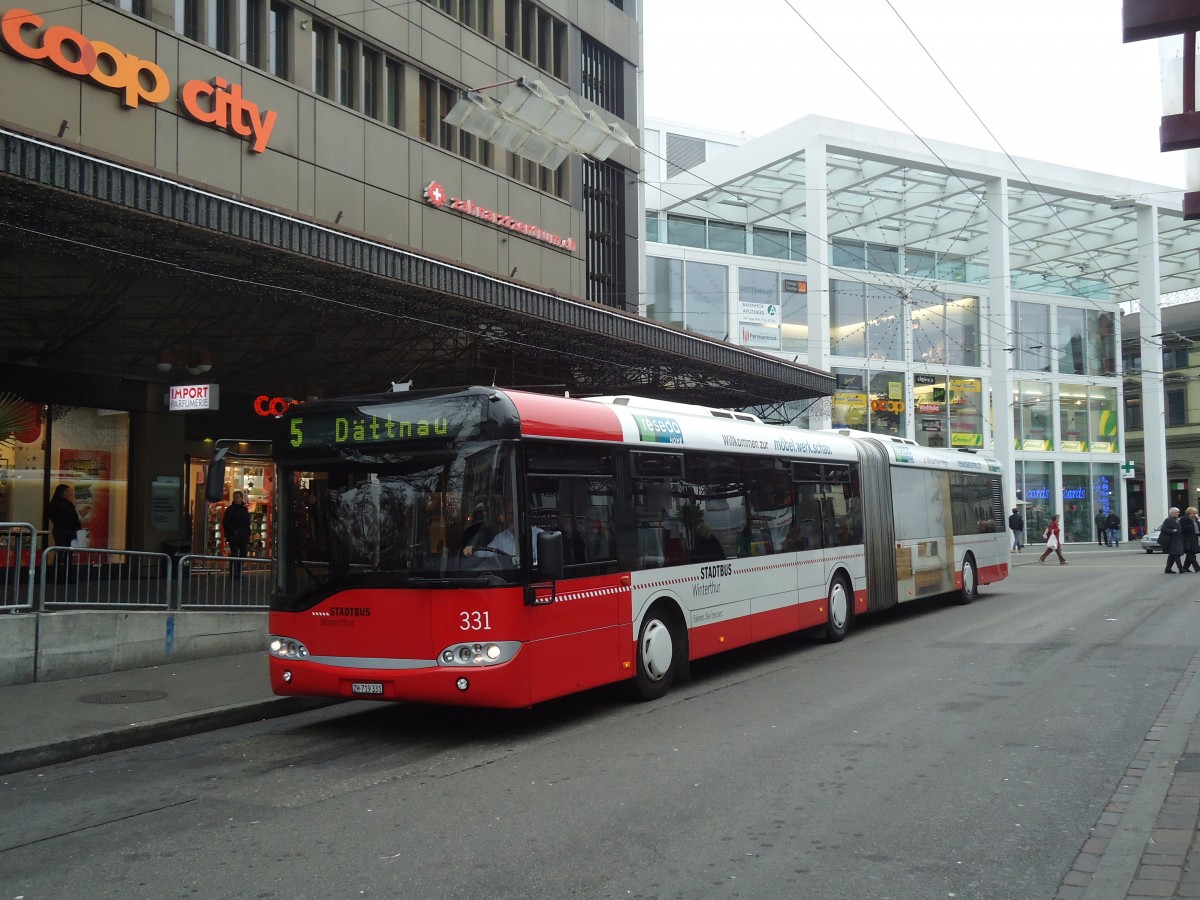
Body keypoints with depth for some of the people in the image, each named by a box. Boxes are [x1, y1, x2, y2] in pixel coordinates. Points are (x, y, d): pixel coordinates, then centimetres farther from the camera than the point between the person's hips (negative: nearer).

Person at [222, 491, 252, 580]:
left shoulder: (244, 509, 13)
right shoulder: (230, 509, -3)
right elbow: (225, 522, -6)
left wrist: (248, 534, 10)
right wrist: (233, 532, -14)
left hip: (243, 537, 6)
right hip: (234, 536, -6)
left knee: (243, 555, 8)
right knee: (234, 555, -7)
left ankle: (239, 573, 16)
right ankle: (233, 574, -5)